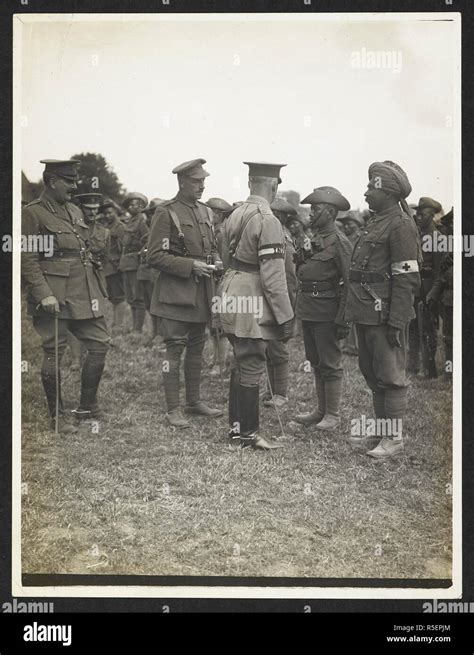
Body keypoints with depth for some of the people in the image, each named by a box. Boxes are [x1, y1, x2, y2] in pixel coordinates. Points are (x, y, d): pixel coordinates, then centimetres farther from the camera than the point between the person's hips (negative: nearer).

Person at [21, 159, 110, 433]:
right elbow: (27, 259, -12)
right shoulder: (33, 213, -7)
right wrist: (44, 295, -20)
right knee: (54, 354, 0)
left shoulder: (76, 211, 16)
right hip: (55, 296, -8)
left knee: (100, 344, 7)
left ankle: (87, 406, 21)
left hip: (85, 292, 8)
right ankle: (57, 416, 13)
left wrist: (96, 286, 18)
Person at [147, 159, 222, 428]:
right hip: (176, 291, -7)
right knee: (175, 350, -3)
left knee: (197, 347, 15)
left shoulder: (206, 212, 12)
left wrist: (215, 262, 2)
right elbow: (155, 256, -13)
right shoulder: (166, 212, -10)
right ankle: (173, 409, 3)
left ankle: (195, 400, 27)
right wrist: (190, 266, -20)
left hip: (202, 292, 7)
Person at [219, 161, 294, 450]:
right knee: (252, 368, -1)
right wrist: (286, 316, -15)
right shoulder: (268, 221, -17)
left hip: (232, 299, 9)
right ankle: (249, 433, 7)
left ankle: (236, 425, 27)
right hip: (253, 306, -9)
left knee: (241, 364, 18)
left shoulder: (235, 215, 9)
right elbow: (273, 276, -20)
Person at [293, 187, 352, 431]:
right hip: (308, 311, 9)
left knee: (330, 365, -1)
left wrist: (343, 319, -19)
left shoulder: (340, 242, -13)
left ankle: (333, 415, 8)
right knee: (316, 363, 15)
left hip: (326, 314, -9)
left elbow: (349, 283, -16)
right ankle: (321, 410, 24)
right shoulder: (313, 239, 12)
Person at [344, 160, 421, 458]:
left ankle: (394, 437, 5)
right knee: (373, 374, 16)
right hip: (367, 314, 10)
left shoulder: (400, 225, -13)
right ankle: (381, 428, 27)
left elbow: (406, 278, -18)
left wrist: (396, 322, -22)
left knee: (390, 376, -2)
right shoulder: (375, 222, 16)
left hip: (384, 316, -10)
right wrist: (353, 311, 18)